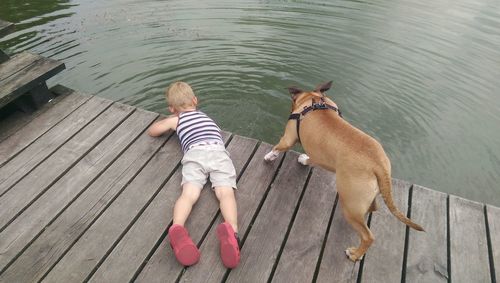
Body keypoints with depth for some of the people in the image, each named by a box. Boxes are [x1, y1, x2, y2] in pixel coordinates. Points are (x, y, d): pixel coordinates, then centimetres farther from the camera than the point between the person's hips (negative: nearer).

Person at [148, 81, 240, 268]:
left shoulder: (175, 120, 30)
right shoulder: (205, 116, 40)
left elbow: (152, 131, 43)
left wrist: (166, 120, 60)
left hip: (195, 153, -1)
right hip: (218, 151, 2)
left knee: (189, 194, -17)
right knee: (225, 193, -18)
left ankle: (177, 229, -46)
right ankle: (231, 230, -45)